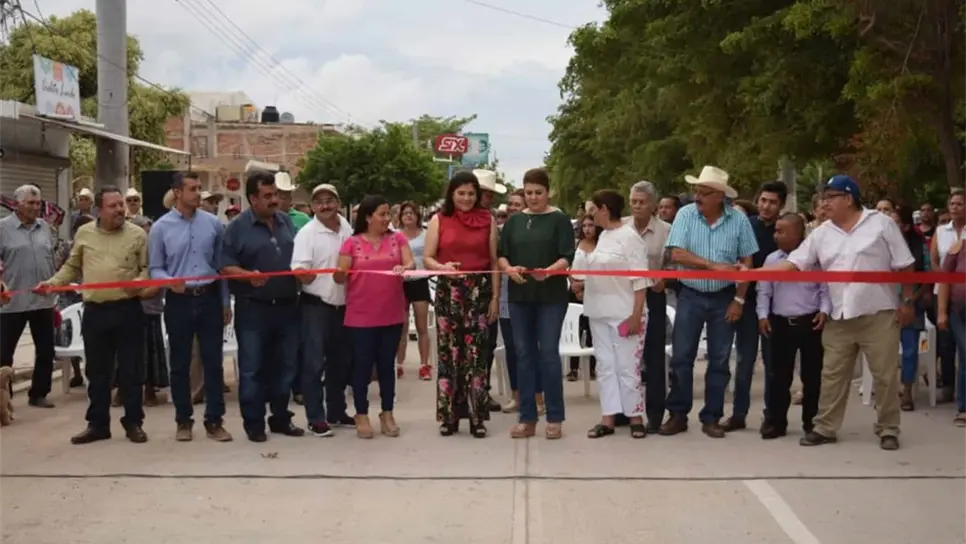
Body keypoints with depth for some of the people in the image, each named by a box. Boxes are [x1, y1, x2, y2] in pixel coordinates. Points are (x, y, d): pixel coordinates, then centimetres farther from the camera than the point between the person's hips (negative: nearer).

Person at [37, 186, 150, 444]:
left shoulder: (137, 234, 0)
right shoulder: (83, 233, 8)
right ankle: (97, 424, 19)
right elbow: (72, 267, 16)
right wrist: (52, 282, 2)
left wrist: (139, 283, -18)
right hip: (94, 311, 2)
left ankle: (133, 423, 14)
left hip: (127, 309, -2)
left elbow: (147, 268, 1)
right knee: (97, 371, 9)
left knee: (131, 369, 3)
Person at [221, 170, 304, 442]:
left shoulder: (287, 222, 10)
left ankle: (280, 418, 23)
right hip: (253, 309, -5)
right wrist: (249, 275, -26)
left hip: (287, 306, 5)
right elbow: (225, 266, -10)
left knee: (285, 366, 11)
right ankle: (253, 423, 11)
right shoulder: (238, 227, -5)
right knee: (252, 368, 1)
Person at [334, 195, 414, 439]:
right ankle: (361, 416, 16)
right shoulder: (352, 243, -1)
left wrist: (404, 268, -28)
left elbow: (410, 264, -5)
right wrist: (339, 273, -26)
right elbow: (341, 277, -3)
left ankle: (387, 414, 21)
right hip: (361, 316, -2)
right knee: (362, 365, 4)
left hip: (391, 315, 2)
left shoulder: (398, 239, 5)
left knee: (387, 364, 10)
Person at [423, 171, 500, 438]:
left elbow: (494, 261, 5)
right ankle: (448, 416, 10)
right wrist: (442, 267, -19)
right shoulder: (439, 220, 4)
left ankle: (477, 417, 6)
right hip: (448, 292, 0)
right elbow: (427, 258, 2)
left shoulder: (488, 220, 5)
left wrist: (495, 297, 0)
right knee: (448, 353, 1)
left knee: (477, 355, -1)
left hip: (479, 292, 0)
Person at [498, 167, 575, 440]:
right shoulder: (514, 221, 11)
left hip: (551, 296, -4)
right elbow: (501, 254, 8)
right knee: (524, 354, 6)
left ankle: (555, 418, 6)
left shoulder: (560, 220, 0)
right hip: (519, 296, 4)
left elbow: (567, 257, -9)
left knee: (549, 353, -4)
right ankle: (527, 418, 12)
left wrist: (549, 271, -29)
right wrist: (508, 269, -14)